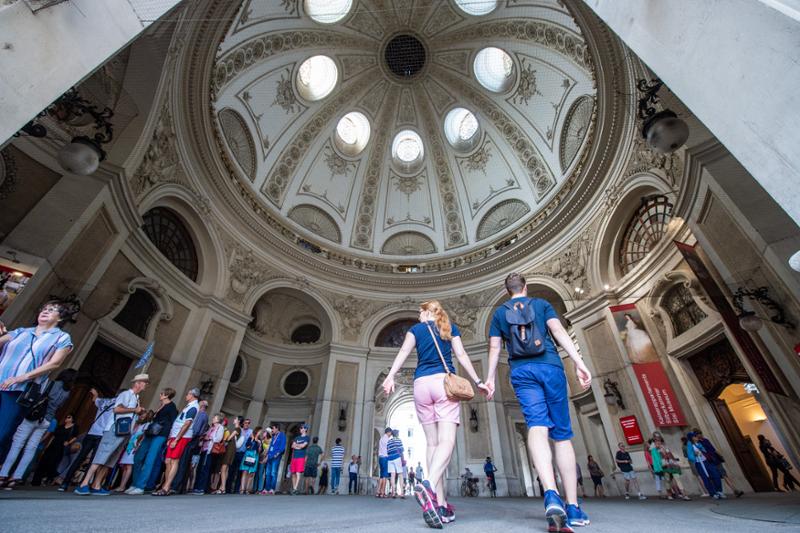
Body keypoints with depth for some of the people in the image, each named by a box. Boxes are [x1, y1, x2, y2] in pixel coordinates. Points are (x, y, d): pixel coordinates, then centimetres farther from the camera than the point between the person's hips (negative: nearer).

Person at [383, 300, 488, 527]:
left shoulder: (416, 329, 15)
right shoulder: (450, 328, 15)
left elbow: (404, 351, -1)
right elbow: (461, 355, 7)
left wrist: (390, 376, -11)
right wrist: (478, 381, 10)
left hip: (421, 384, 2)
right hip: (444, 382, -2)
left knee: (432, 443, 7)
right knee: (446, 441, -12)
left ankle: (441, 504, 3)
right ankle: (429, 487, -37)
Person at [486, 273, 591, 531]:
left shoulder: (499, 313, 17)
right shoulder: (542, 304, 15)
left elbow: (494, 348, 11)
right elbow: (559, 331, 0)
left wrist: (490, 378, 13)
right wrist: (579, 362, -5)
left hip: (521, 372, 0)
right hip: (550, 367, 0)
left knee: (537, 427, -12)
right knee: (562, 435, 7)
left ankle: (551, 494, -36)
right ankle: (573, 507, 8)